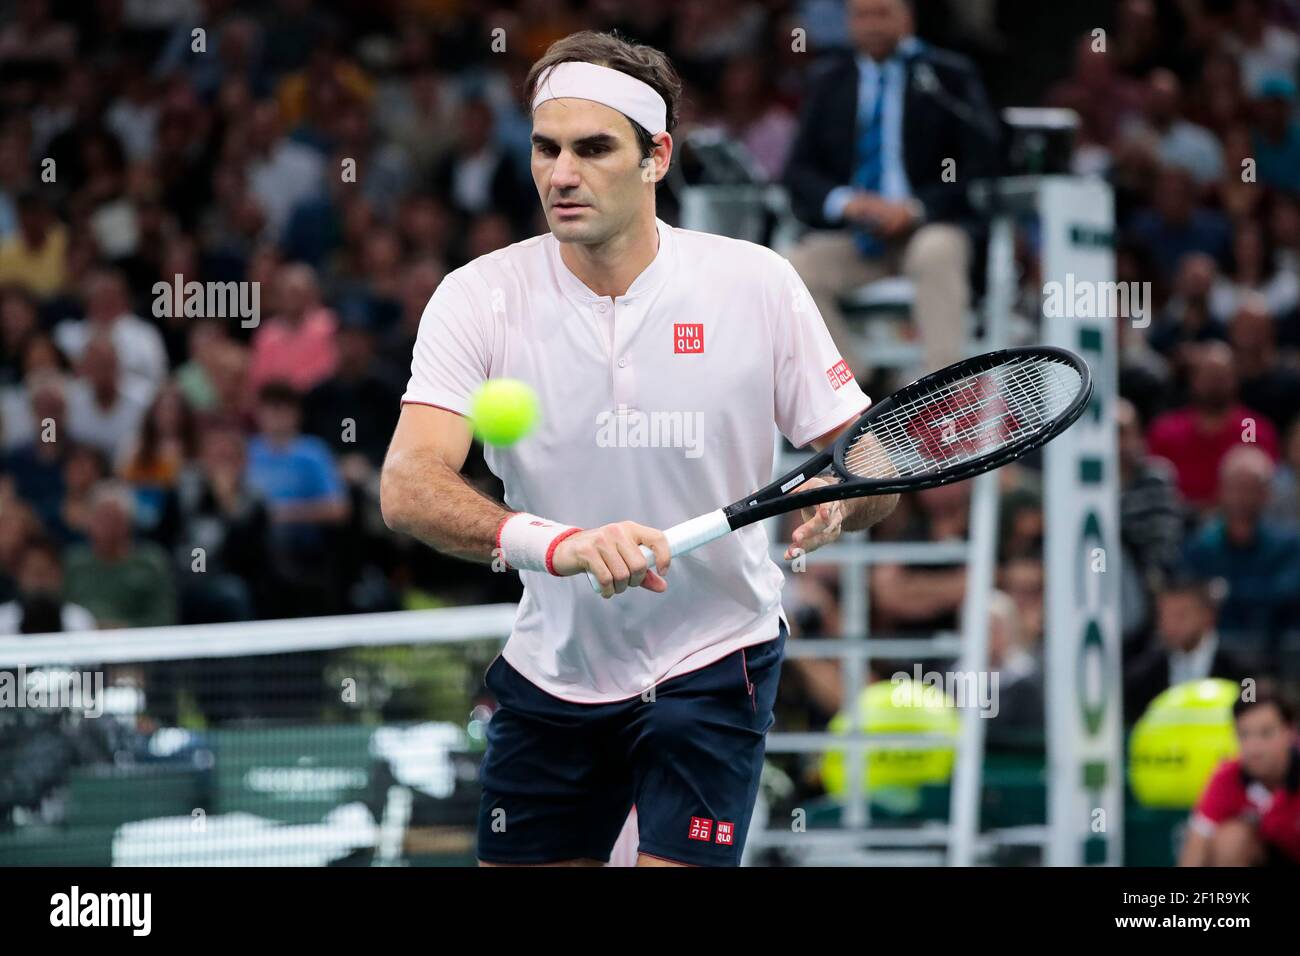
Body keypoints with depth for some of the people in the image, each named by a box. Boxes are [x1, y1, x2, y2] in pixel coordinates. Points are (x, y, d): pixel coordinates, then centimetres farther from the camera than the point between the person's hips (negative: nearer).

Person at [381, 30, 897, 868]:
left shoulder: (755, 283, -9)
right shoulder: (480, 298, -10)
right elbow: (408, 487, -24)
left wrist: (838, 500, -29)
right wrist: (558, 542, -41)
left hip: (713, 665, -2)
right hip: (550, 669, 2)